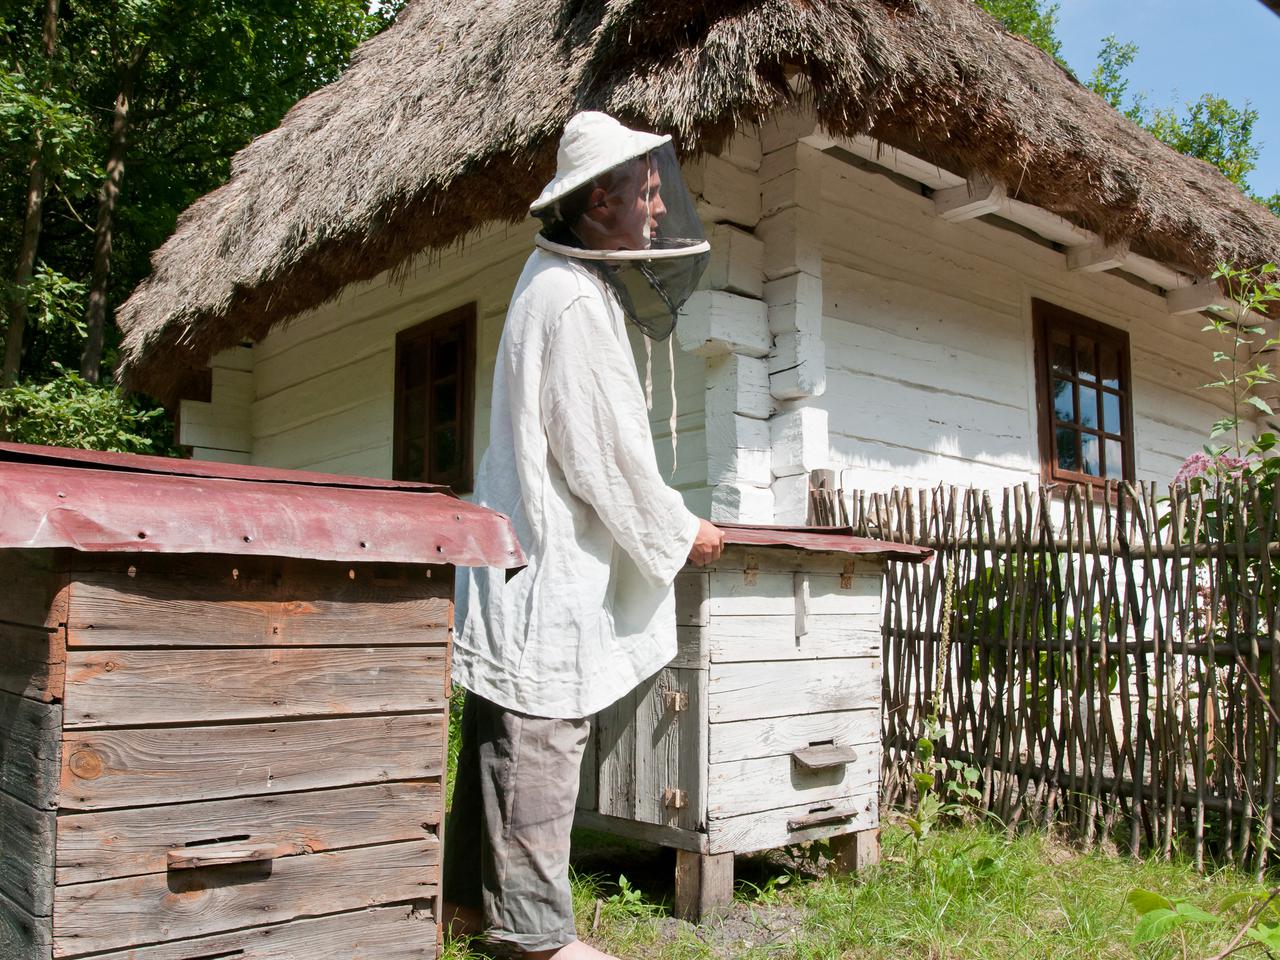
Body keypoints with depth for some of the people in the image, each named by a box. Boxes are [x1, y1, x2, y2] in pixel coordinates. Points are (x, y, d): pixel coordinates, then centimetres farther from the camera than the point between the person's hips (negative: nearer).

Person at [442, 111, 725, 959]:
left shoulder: (561, 277, 16)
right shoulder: (574, 302, -18)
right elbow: (602, 452, -18)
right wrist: (679, 532, -5)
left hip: (524, 553, 11)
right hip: (551, 563, -11)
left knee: (500, 739, 16)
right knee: (541, 739, -2)